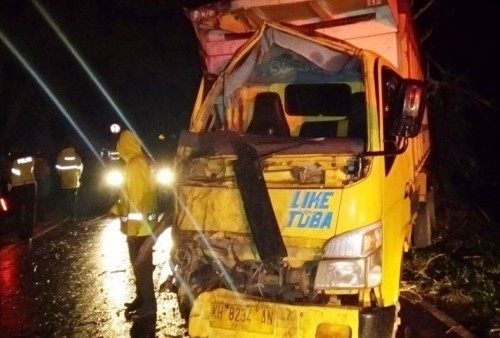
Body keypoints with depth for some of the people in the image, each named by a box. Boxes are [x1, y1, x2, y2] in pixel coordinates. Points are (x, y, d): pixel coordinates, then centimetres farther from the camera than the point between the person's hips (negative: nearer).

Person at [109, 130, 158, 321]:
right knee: (139, 264, 17)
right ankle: (141, 299, 28)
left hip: (138, 226, -10)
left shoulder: (135, 164, -18)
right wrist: (118, 208, 28)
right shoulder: (138, 162, 12)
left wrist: (133, 225, -22)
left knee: (142, 265, -3)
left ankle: (148, 306, 4)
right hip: (139, 225, 10)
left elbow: (137, 197, -22)